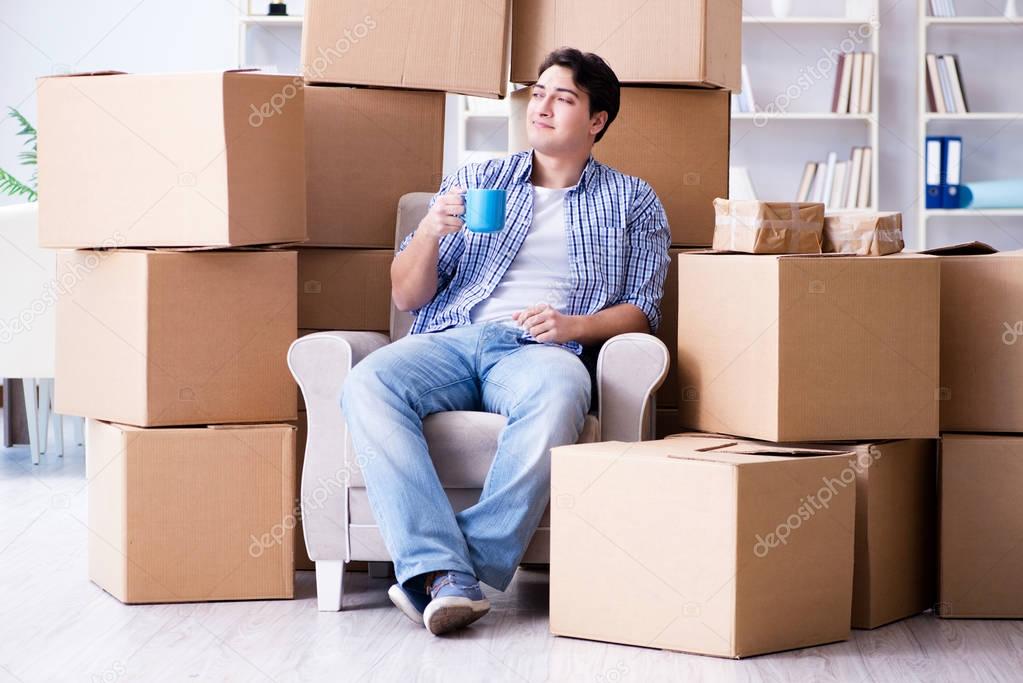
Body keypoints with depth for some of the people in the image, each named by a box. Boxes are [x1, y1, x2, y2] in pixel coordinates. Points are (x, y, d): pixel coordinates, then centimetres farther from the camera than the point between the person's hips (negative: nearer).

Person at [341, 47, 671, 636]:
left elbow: (642, 311, 10)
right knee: (367, 386, -32)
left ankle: (450, 575, -36)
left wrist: (574, 325, -10)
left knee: (558, 398, -41)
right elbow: (407, 296, 18)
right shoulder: (471, 183, 23)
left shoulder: (631, 202, 19)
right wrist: (431, 233, -3)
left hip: (541, 348, -2)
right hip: (451, 338, 2)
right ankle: (443, 571, -42)